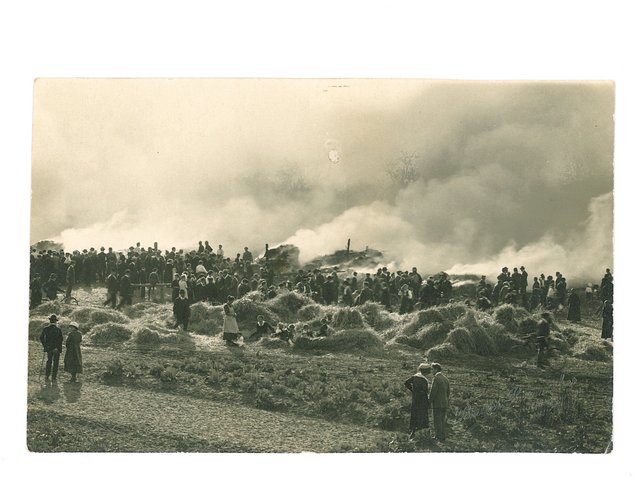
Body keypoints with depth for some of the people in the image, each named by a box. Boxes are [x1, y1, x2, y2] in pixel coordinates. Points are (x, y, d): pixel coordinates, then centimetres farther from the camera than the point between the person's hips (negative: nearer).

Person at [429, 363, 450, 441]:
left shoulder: (436, 378, -14)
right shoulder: (446, 379, 11)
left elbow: (433, 392, -17)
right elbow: (447, 392, 15)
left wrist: (429, 402, -9)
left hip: (437, 403, -8)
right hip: (444, 403, 8)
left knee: (437, 421, -2)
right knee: (442, 420, 12)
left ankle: (439, 436, -1)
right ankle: (442, 436, 16)